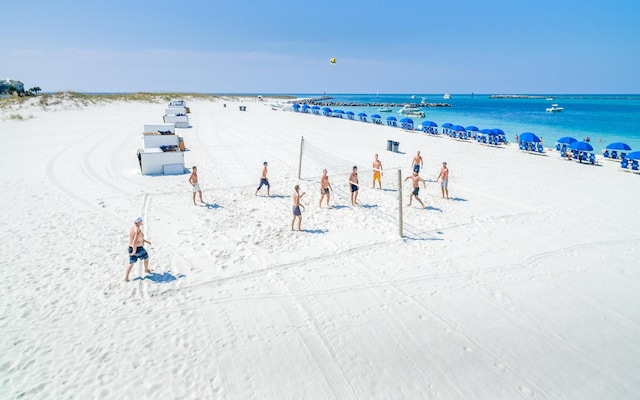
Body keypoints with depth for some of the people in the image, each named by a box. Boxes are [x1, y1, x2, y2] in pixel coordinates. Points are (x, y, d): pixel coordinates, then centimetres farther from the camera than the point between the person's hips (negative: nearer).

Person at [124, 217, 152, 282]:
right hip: (138, 249, -8)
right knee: (146, 257, 22)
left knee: (131, 263, 12)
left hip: (131, 248, 8)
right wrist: (134, 251, -25)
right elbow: (134, 241, -32)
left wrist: (146, 241, 24)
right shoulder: (138, 230, -26)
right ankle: (146, 270, 43)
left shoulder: (132, 229, 5)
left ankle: (126, 278, 2)